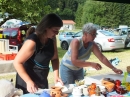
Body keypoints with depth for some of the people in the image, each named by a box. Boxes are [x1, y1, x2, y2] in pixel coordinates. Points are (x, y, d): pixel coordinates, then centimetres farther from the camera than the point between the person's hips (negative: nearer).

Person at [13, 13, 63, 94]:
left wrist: (56, 75, -9)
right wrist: (29, 81, -30)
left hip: (42, 80, 7)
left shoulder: (52, 39, -5)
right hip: (28, 81, -7)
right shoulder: (32, 42, -26)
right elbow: (17, 62, -23)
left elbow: (54, 58, 5)